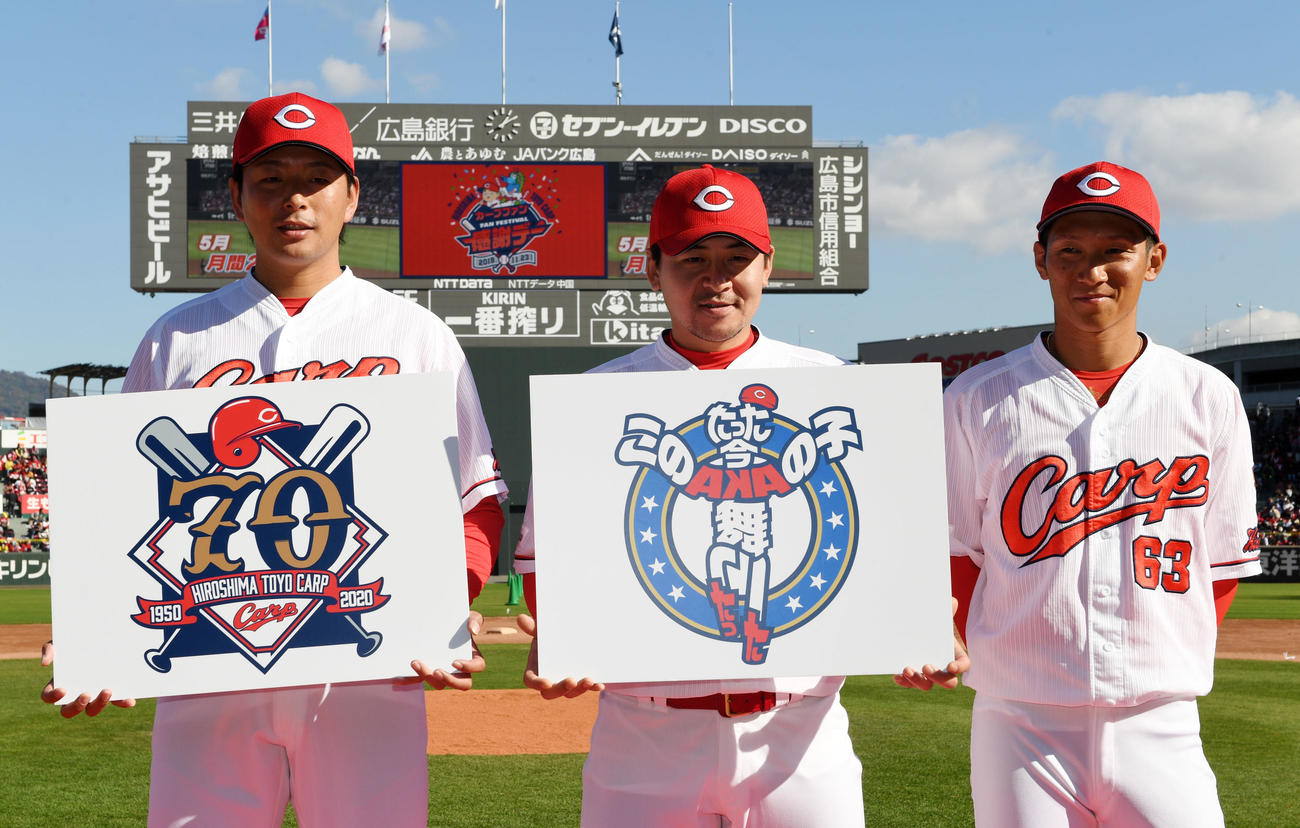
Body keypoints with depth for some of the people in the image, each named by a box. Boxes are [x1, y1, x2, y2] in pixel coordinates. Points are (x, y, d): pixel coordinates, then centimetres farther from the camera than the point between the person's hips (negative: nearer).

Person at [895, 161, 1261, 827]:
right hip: (1019, 725, 0)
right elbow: (954, 550, 7)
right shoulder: (977, 399, 3)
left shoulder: (1209, 398, 6)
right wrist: (950, 642, -10)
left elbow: (1225, 560, 11)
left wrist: (1165, 665, 2)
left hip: (1159, 727, 1)